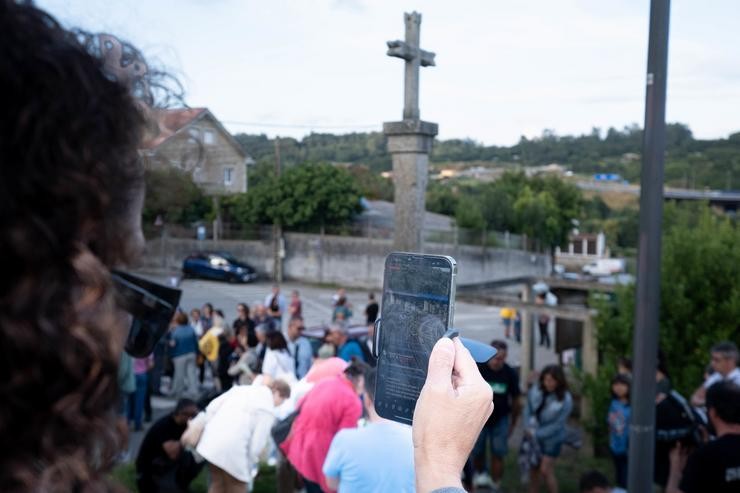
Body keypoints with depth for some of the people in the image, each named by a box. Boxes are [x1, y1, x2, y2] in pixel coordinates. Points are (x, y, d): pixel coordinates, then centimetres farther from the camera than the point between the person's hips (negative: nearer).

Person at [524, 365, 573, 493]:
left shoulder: (565, 400, -21)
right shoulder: (536, 389, -12)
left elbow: (557, 424, -18)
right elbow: (528, 408, -1)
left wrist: (536, 433, -19)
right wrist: (527, 426, -14)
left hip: (551, 439, -4)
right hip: (534, 436, 4)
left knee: (545, 471, -2)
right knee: (534, 469, 15)